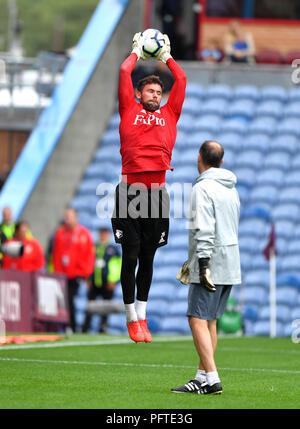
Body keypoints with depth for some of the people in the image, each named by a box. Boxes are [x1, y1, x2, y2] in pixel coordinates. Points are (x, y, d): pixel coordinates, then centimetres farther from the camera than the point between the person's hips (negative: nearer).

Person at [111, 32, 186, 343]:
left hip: (157, 189, 3)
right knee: (131, 256, -1)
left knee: (148, 258, 9)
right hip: (130, 187, -3)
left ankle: (142, 317, 16)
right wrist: (137, 52, 26)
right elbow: (124, 72, 11)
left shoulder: (169, 114, 17)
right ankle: (132, 319, 5)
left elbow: (181, 79, 19)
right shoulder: (129, 111, 10)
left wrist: (167, 56, 31)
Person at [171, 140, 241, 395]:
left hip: (211, 265, -9)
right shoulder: (231, 188, 16)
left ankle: (212, 379, -18)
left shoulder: (203, 188, -11)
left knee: (198, 320, -10)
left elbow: (204, 229, -20)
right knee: (209, 320, 13)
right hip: (231, 264, 9)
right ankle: (203, 376, 13)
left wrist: (203, 263, -23)